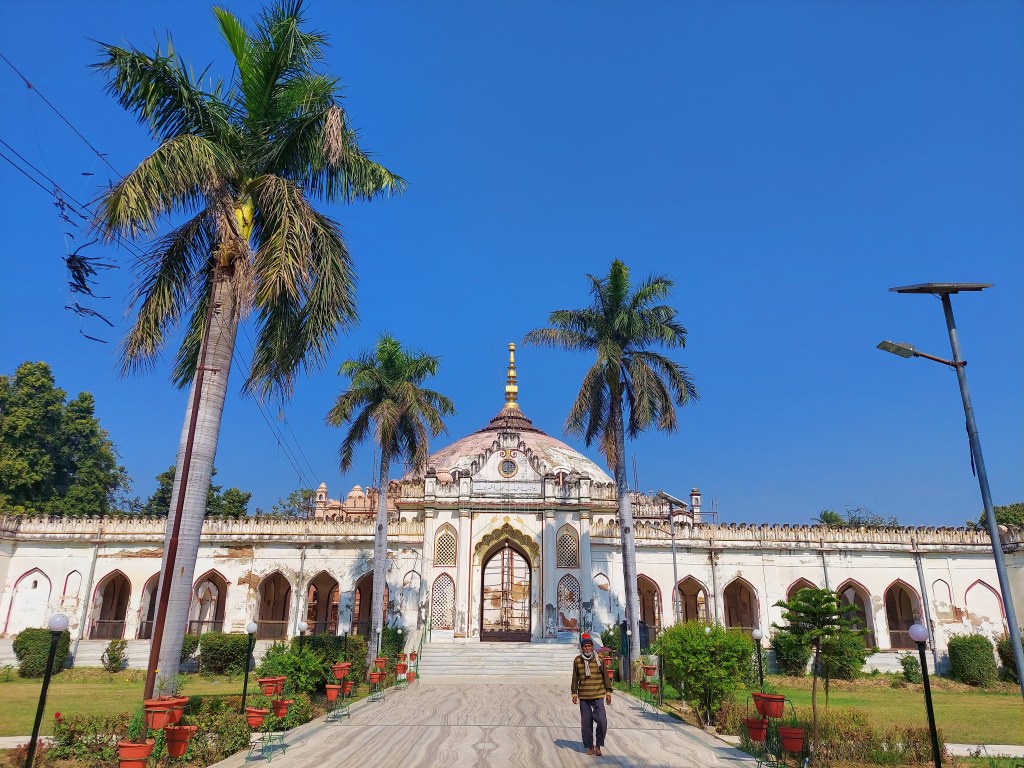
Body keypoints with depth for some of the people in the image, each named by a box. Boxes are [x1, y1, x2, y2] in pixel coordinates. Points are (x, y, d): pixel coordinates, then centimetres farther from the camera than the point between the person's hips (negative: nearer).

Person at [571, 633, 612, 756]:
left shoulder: (599, 659, -1)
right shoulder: (577, 660, 1)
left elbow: (605, 676, 5)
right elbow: (575, 678, 8)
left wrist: (608, 692, 4)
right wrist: (574, 693, 6)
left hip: (598, 696, -1)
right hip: (583, 697, 1)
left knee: (602, 721, -9)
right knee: (586, 722, 5)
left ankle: (598, 745, 11)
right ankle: (589, 747, 22)